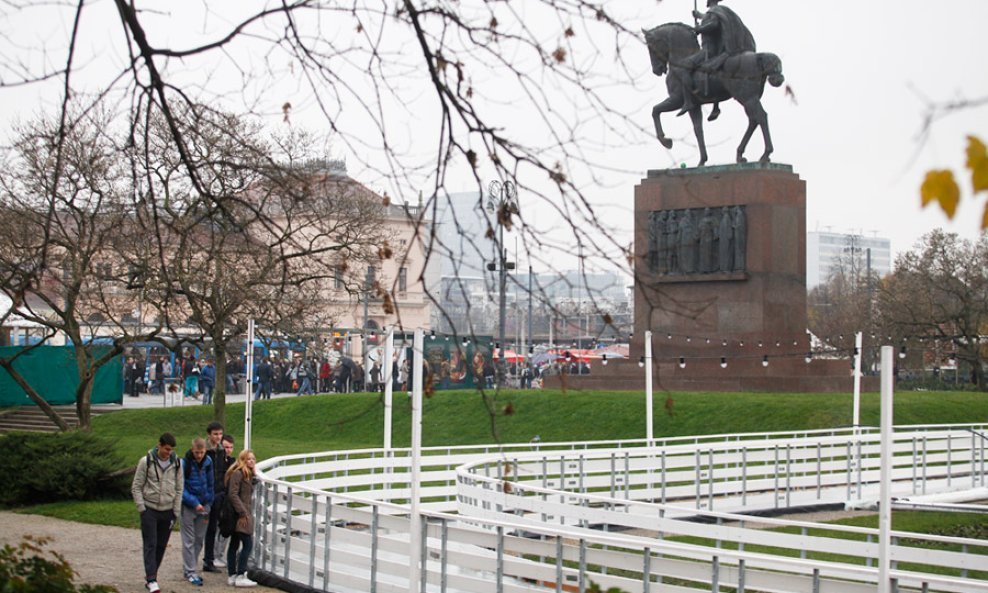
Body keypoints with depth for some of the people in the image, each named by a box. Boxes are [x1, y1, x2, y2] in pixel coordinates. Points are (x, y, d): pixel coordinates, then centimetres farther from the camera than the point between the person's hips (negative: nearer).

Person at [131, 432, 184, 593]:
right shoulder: (146, 461, -6)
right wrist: (141, 508, -9)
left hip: (167, 511, 3)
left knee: (161, 545, 7)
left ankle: (150, 575, 20)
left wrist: (176, 511, 2)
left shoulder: (176, 463, 2)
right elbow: (136, 487, -3)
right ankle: (151, 579, -9)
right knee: (150, 544, -7)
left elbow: (179, 488, 6)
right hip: (149, 509, -3)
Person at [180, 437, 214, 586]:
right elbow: (181, 489, -13)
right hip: (188, 507, -5)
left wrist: (208, 506, 7)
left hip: (203, 505, 5)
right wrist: (194, 503, -20)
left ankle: (189, 568, 22)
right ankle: (189, 572, 6)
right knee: (189, 541, 0)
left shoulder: (208, 462, 0)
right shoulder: (184, 463, -14)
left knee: (199, 540, 10)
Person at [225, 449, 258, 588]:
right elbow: (233, 494, -19)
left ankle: (232, 576, 15)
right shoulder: (237, 473, -13)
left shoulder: (248, 475, 15)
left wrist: (247, 513, 14)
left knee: (234, 544, 11)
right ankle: (240, 576, -9)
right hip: (240, 514, -10)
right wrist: (242, 513, -20)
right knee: (248, 544, -10)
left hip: (244, 513, 10)